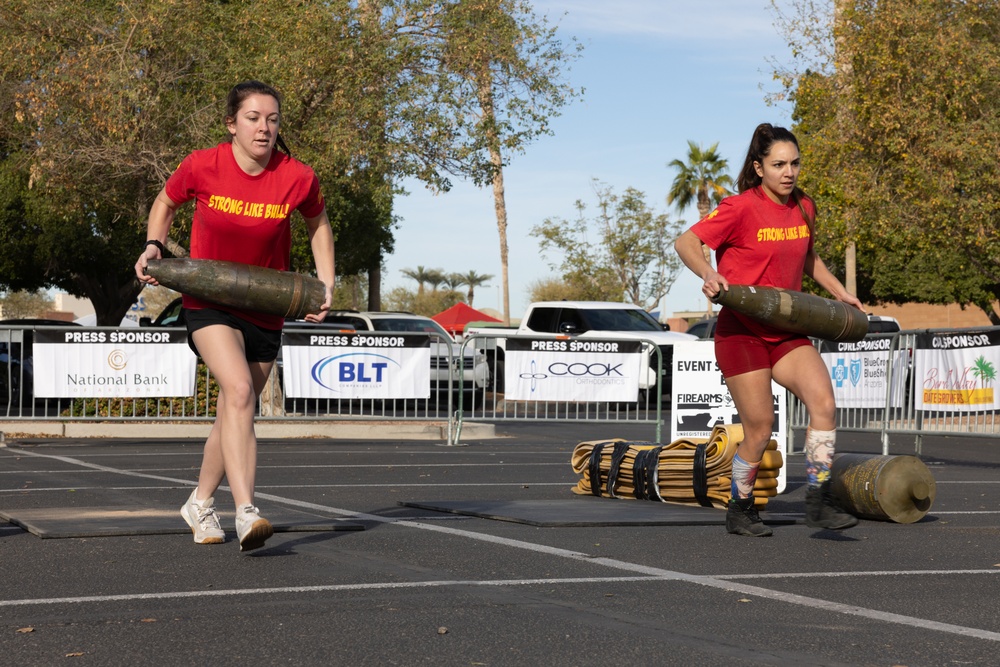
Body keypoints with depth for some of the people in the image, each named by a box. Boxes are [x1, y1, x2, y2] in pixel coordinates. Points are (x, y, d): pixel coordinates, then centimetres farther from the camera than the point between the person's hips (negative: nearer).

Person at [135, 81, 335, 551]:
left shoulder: (297, 178, -13)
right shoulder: (202, 167, -15)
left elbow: (318, 225, 8)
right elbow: (166, 203, 7)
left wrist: (325, 284, 0)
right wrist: (153, 246, -10)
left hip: (265, 309, 3)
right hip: (208, 300, -3)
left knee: (232, 414, 12)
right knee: (239, 391, -26)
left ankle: (201, 504, 35)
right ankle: (246, 513, -31)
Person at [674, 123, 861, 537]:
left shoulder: (803, 208, 7)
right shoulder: (742, 208, -13)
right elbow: (686, 243, -17)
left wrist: (839, 292, 18)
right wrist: (708, 274, -35)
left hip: (786, 332, 6)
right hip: (742, 332, -6)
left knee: (824, 402, -15)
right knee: (759, 431, -4)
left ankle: (818, 503, -8)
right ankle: (740, 511, 18)